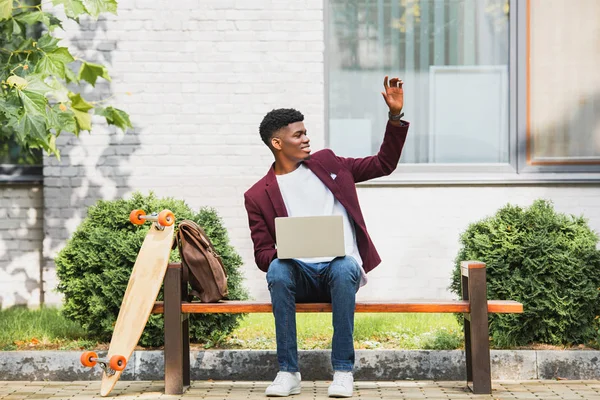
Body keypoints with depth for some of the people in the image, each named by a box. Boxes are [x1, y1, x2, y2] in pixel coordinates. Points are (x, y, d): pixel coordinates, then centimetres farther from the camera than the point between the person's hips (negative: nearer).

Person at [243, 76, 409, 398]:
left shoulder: (327, 163, 17)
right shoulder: (258, 196, 9)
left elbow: (383, 164, 18)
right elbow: (262, 255, 6)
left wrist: (395, 115, 8)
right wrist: (281, 254, -18)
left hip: (342, 267, 1)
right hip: (299, 274, -1)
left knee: (345, 269, -36)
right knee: (278, 271, -35)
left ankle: (343, 371, -29)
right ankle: (288, 372, -28)